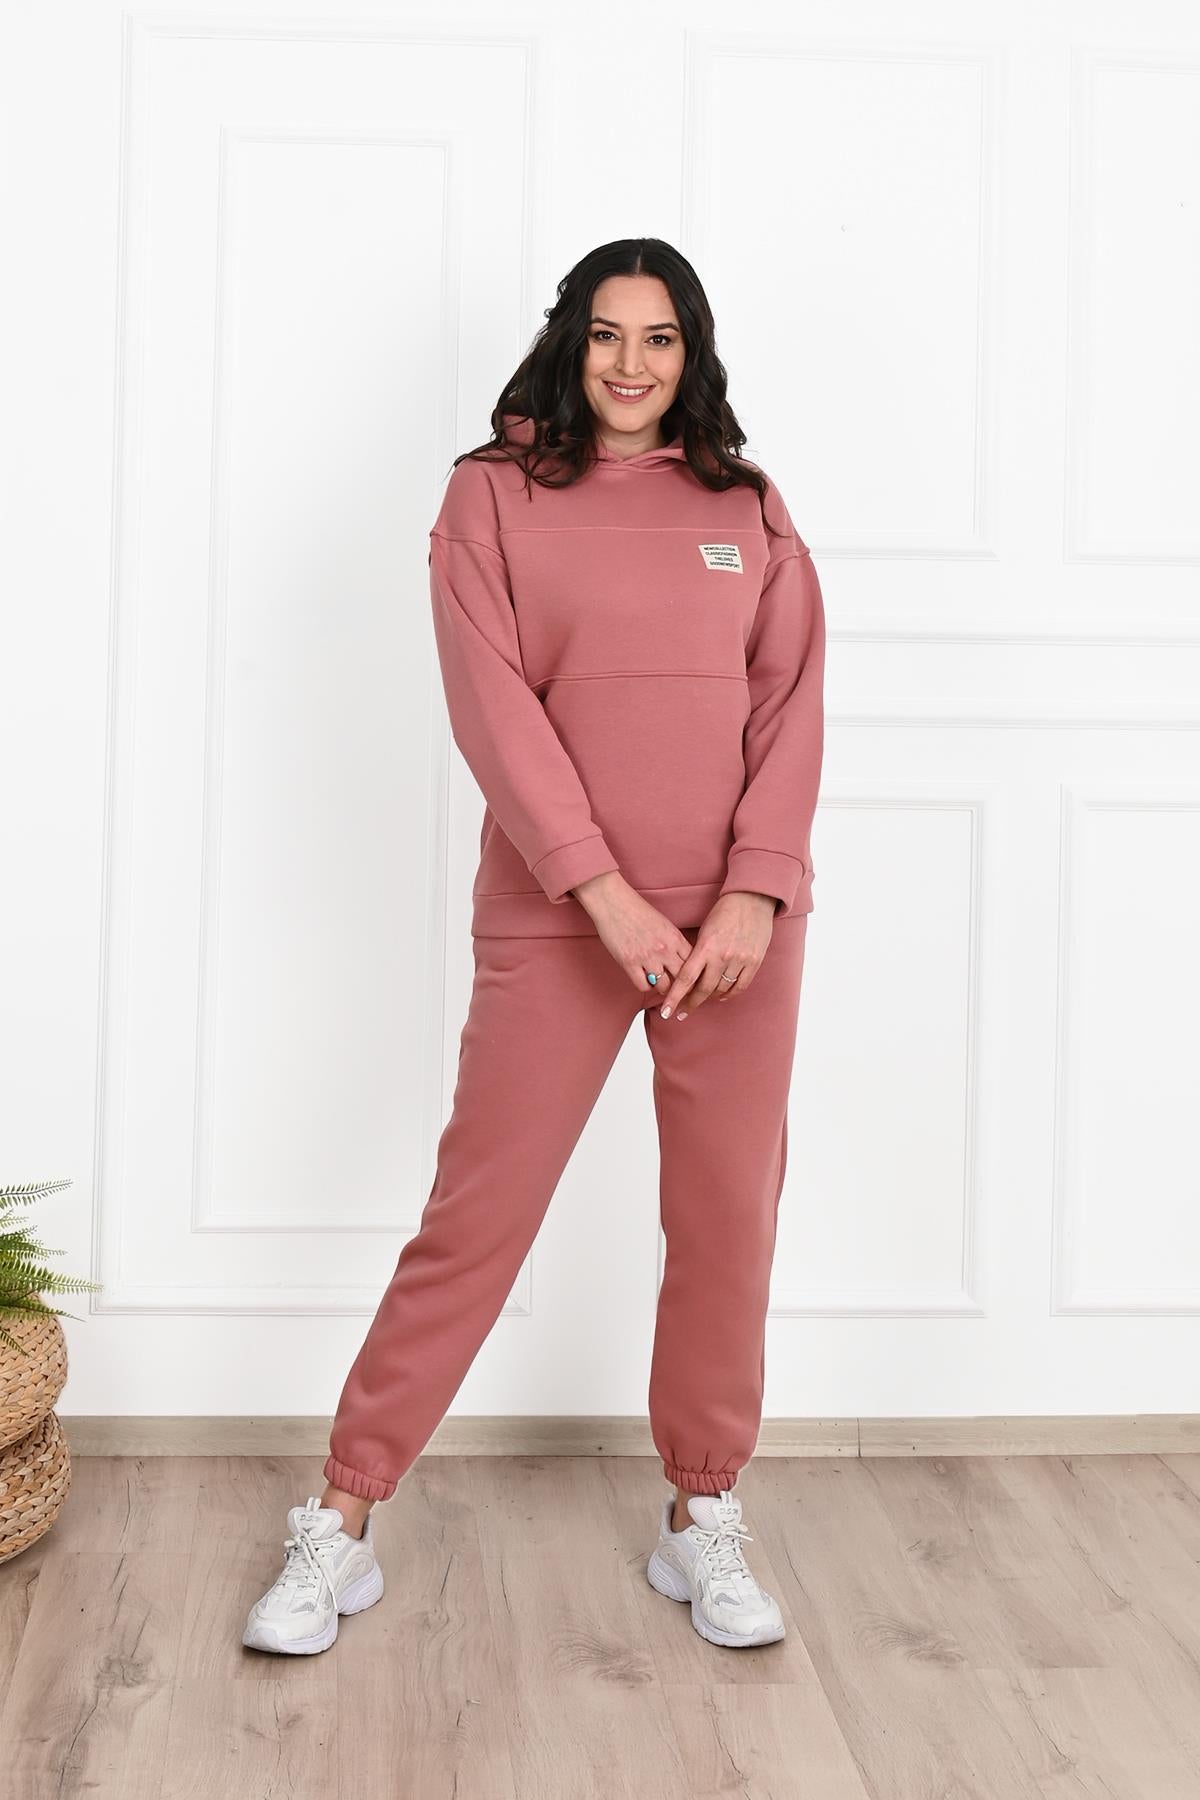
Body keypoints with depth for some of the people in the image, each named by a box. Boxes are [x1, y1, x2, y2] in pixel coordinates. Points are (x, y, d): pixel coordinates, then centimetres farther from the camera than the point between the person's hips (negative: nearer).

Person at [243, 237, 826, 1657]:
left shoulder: (747, 508, 9)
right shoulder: (496, 492, 2)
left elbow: (791, 704, 4)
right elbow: (493, 703, -7)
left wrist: (752, 895, -10)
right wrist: (609, 894, -15)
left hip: (740, 916, 3)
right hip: (554, 914, -2)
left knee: (728, 1217, 8)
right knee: (475, 1214, 0)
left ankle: (702, 1522, 24)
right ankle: (341, 1527, 12)